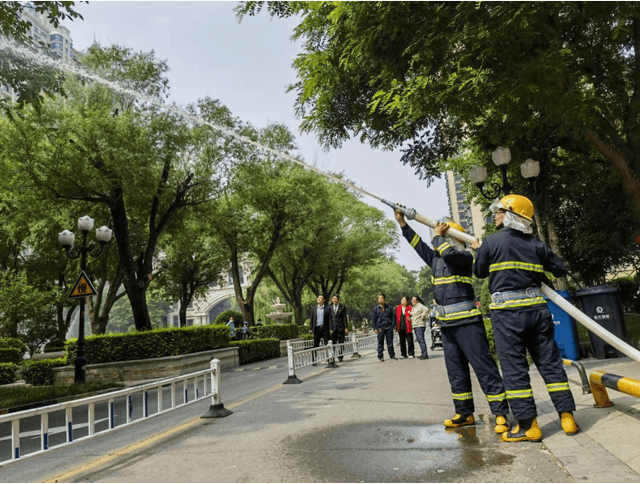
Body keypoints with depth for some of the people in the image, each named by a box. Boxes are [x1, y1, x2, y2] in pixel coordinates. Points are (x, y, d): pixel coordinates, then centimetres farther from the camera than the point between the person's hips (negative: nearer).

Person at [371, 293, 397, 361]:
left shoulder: (389, 307, 5)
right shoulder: (376, 308, 4)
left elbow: (392, 317, 9)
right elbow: (373, 319, 7)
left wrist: (392, 325, -1)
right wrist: (375, 328, 1)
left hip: (389, 328, 1)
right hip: (380, 328, 0)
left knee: (390, 342, 6)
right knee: (380, 343, 1)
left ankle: (392, 355, 16)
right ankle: (380, 357, 10)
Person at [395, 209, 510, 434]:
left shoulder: (464, 257, -6)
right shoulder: (436, 259, 17)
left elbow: (448, 253, -26)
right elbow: (418, 244, 21)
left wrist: (438, 236, -9)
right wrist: (402, 223, 18)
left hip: (467, 322, -8)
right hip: (446, 324, 8)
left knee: (483, 366, -5)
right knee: (456, 371, 12)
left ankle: (501, 414, 2)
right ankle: (465, 413, 22)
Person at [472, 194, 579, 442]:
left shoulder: (492, 242, -4)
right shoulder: (536, 244, 8)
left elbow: (479, 271, 8)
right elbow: (559, 269, 14)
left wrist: (477, 250, 25)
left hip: (506, 312, -4)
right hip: (536, 309, 5)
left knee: (514, 368, 1)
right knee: (550, 362, 12)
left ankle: (528, 425, 5)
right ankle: (567, 416, 15)